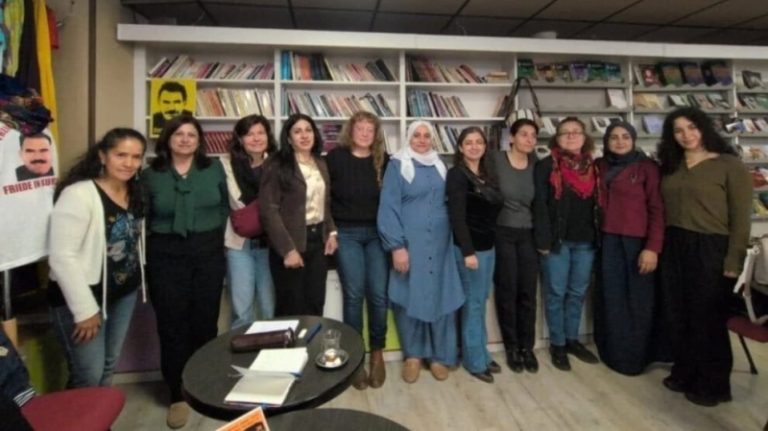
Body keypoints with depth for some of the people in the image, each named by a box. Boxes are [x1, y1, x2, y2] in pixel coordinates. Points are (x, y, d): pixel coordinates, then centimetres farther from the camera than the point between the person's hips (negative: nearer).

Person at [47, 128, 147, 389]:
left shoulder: (135, 192, 5)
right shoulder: (79, 194, -20)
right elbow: (61, 257, -22)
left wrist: (138, 278, 10)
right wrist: (85, 309, -19)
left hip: (124, 292, 7)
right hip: (83, 297, -7)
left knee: (108, 368, 19)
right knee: (88, 376, 3)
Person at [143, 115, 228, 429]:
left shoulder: (214, 168, 4)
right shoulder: (152, 174, 2)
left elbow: (225, 206, 6)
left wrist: (213, 235, 1)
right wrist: (162, 239, -1)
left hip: (209, 253, 1)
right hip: (166, 256, 0)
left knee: (205, 322, 9)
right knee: (172, 326, 4)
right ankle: (178, 396, 18)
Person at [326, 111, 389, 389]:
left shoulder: (384, 161, 4)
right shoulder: (335, 158, -2)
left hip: (377, 234, 2)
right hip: (346, 234, -1)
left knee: (378, 295, -1)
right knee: (354, 295, -1)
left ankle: (377, 353, 19)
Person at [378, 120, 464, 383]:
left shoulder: (440, 165, 13)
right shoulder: (397, 165, -1)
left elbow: (449, 202, 16)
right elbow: (388, 208, -8)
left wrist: (454, 237, 7)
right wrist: (396, 245, -14)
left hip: (439, 243, 4)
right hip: (409, 242, -4)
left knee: (441, 297, 6)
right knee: (411, 297, 5)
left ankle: (439, 355, 22)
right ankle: (412, 355, 23)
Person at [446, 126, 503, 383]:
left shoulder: (487, 175, 12)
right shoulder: (457, 175, -10)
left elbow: (494, 210, 13)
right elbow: (457, 216, -17)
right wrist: (467, 251, -21)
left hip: (488, 245, 7)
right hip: (470, 247, -7)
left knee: (481, 302, 15)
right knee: (473, 303, 2)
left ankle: (482, 354, 28)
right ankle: (475, 361, 16)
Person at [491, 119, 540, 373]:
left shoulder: (535, 164, 3)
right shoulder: (496, 160, -8)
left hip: (529, 234, 3)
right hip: (503, 234, -3)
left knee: (528, 293, 8)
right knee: (507, 292, 5)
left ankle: (527, 347, 23)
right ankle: (512, 348, 21)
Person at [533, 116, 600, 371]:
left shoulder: (592, 167, 11)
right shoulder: (546, 166, -3)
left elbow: (598, 204, 11)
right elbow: (539, 205, -9)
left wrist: (598, 237, 4)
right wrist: (543, 240, -15)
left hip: (586, 241, 5)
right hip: (557, 240, -4)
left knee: (578, 293, 13)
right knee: (557, 294, 4)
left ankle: (572, 340, 28)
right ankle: (557, 344, 17)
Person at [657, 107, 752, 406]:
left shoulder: (729, 165, -6)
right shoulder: (671, 166, 9)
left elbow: (741, 217, -8)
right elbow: (662, 210, 9)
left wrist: (734, 261, -12)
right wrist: (658, 247, 2)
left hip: (711, 249, -5)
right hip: (674, 248, 5)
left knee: (708, 319, 7)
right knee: (678, 316, 13)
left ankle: (713, 385, 25)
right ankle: (684, 373, 31)